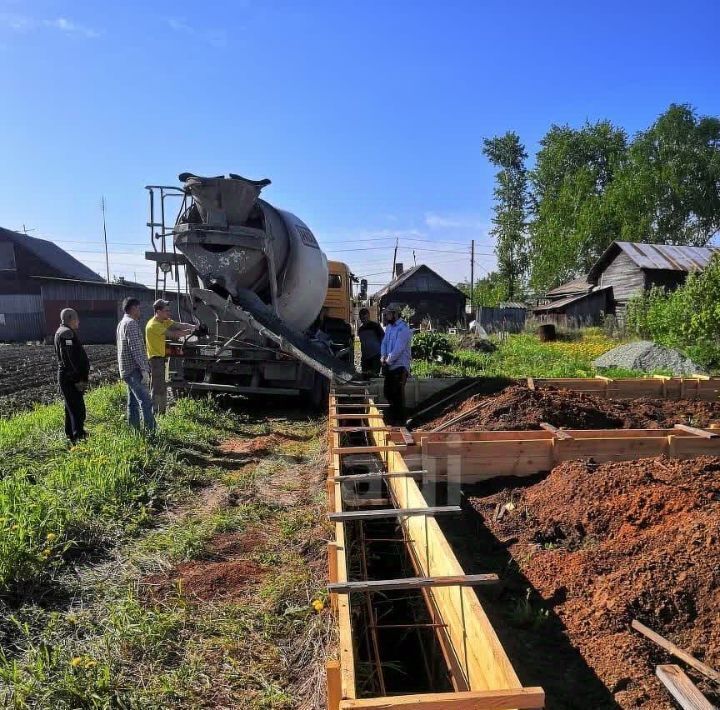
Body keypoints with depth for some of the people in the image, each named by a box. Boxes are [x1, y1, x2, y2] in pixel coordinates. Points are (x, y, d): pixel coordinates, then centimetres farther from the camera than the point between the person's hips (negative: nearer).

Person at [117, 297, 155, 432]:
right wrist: (144, 370, -21)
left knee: (133, 403, 12)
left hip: (127, 370, 10)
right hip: (134, 370, -10)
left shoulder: (122, 324, 19)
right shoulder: (131, 323, -13)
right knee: (146, 402, -12)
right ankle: (151, 430, -15)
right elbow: (135, 348, -21)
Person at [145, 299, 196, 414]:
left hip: (161, 357, 10)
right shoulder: (154, 325, -19)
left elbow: (179, 325, 0)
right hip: (155, 358, -10)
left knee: (162, 387, 15)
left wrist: (192, 326, -17)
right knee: (157, 387, -8)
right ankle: (154, 412, -5)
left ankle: (162, 411, 24)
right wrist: (189, 332, -16)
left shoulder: (164, 321, 10)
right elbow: (172, 334, -22)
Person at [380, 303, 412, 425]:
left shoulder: (404, 328, -16)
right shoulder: (389, 327, 12)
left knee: (398, 394, -4)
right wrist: (383, 356, -4)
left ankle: (400, 421, 7)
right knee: (387, 392, 17)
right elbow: (384, 343, 13)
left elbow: (398, 349, -21)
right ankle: (391, 419, 31)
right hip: (390, 366, 9)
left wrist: (388, 360, -14)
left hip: (400, 367, -9)